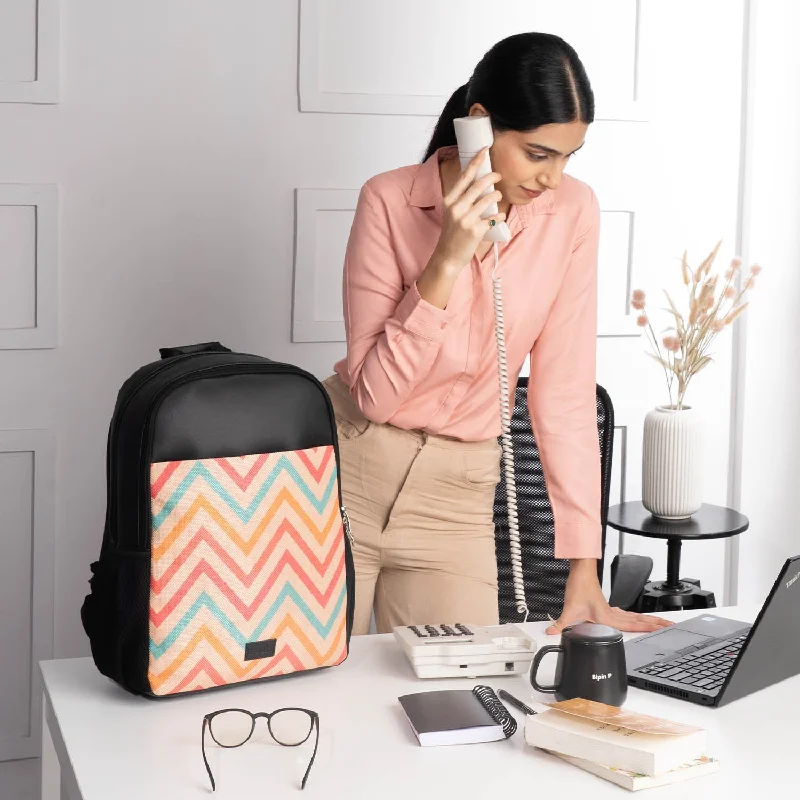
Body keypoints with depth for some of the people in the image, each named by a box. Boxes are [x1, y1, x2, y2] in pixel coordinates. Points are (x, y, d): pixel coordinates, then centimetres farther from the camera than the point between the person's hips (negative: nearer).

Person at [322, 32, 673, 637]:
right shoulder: (391, 200, -13)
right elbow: (375, 393, -16)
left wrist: (584, 572, -10)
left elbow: (564, 390, -6)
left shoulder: (572, 212, -7)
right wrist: (447, 261, -27)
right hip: (346, 473, -2)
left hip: (455, 494, 2)